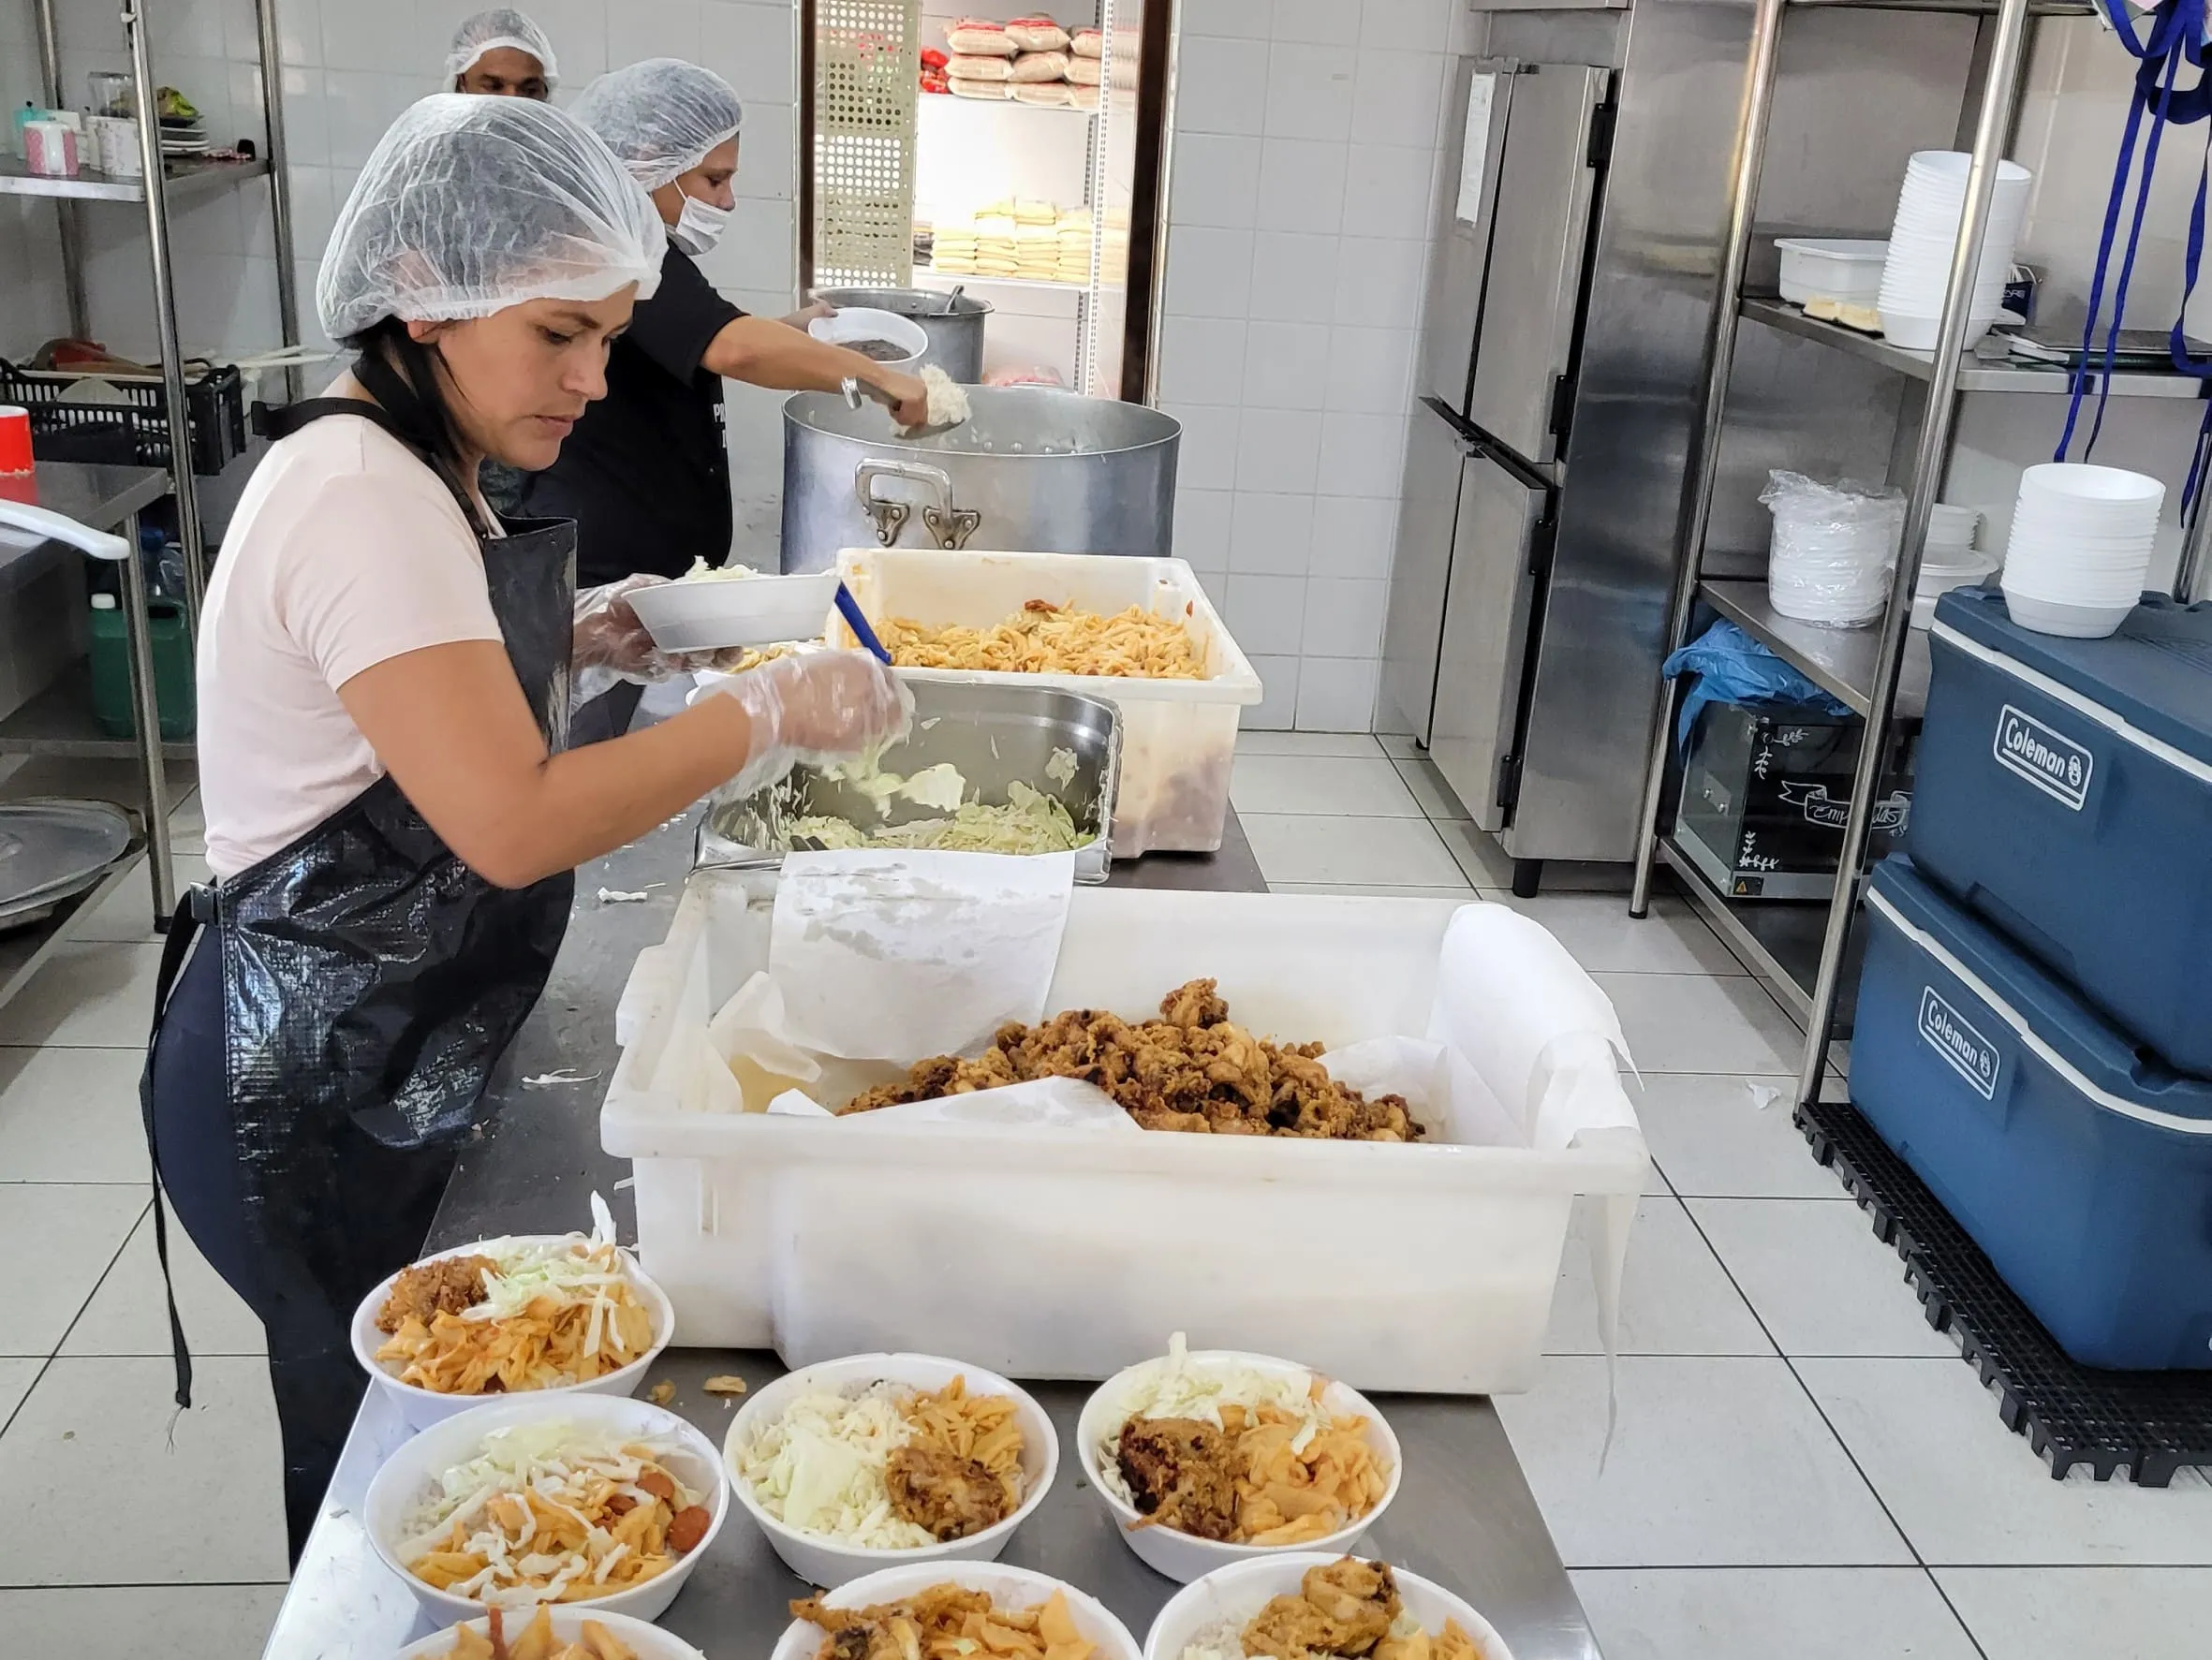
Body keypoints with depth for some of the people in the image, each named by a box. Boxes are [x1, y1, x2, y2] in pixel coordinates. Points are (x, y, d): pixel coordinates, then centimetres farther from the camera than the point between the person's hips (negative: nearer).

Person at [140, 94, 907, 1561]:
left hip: (389, 1050, 9)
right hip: (312, 1091, -9)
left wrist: (571, 643, 6)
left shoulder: (412, 473, 7)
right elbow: (514, 823, -31)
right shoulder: (365, 498, -24)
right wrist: (769, 712, -24)